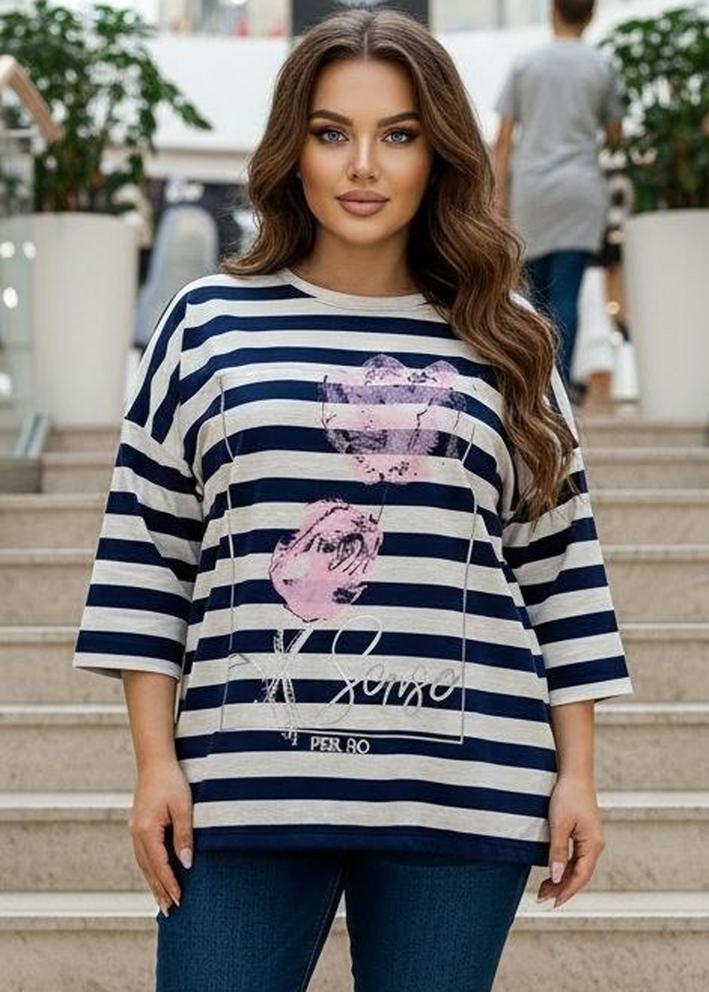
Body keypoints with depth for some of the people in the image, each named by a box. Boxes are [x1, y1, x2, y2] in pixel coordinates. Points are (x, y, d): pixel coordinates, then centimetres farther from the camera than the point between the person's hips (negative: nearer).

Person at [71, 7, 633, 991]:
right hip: (246, 778, -1)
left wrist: (576, 774, 5)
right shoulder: (210, 321, 5)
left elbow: (559, 559, 9)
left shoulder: (502, 343, 8)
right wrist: (155, 762, 0)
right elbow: (146, 547, 6)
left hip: (460, 788, 1)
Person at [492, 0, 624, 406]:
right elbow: (615, 136, 10)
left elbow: (504, 137, 1)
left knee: (540, 290, 12)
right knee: (567, 291, -5)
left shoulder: (524, 64, 4)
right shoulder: (601, 66, 2)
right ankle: (562, 381, -13)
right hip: (580, 188, -1)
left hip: (530, 189, 2)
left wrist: (500, 194, 4)